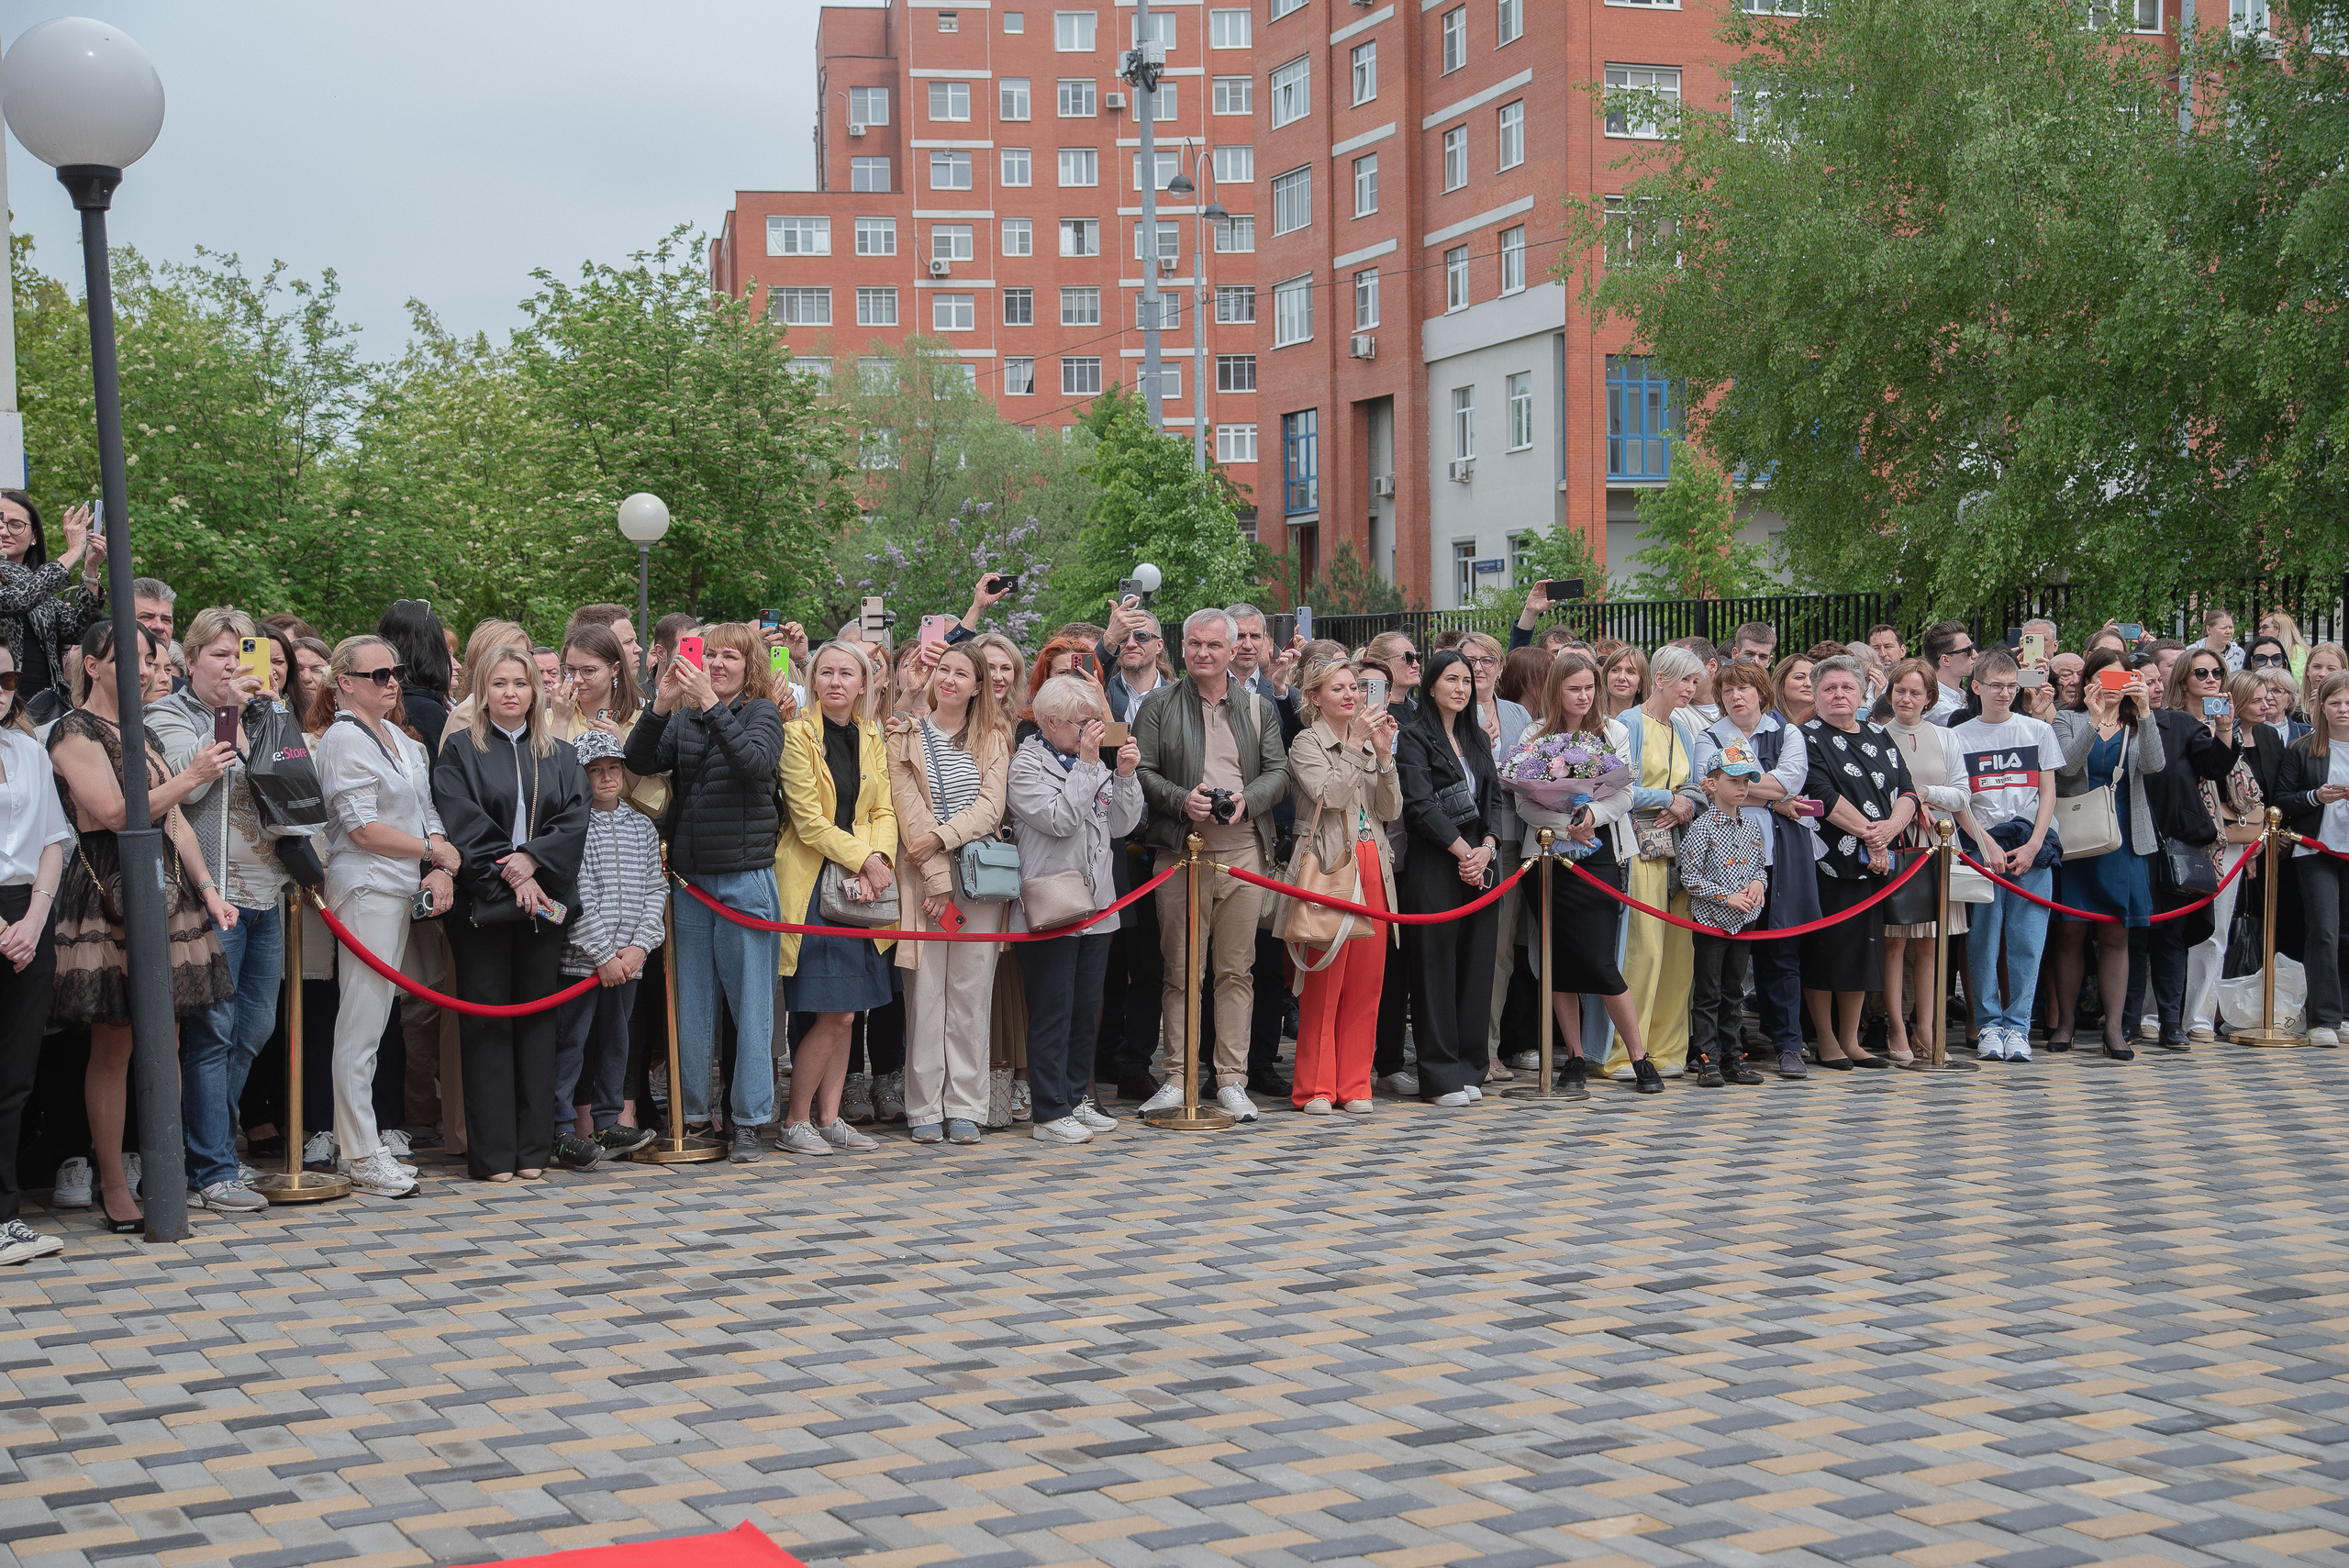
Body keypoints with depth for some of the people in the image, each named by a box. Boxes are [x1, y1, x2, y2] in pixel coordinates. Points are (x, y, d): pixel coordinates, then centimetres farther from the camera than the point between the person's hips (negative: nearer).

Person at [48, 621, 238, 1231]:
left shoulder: (142, 734, 19)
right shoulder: (75, 733, -6)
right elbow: (117, 813, -16)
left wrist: (207, 888, 11)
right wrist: (190, 777, -18)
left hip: (166, 895, 7)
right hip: (108, 901, -7)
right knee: (113, 1048, -3)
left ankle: (164, 1171, 12)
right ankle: (113, 1185, 3)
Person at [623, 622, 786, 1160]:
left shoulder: (762, 713, 0)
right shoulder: (683, 718, 10)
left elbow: (755, 761, -20)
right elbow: (639, 762, -4)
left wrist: (711, 704, -25)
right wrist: (662, 703, -16)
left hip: (746, 879, -4)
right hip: (690, 882, 4)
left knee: (750, 1003, 1)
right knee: (690, 1005, 8)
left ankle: (747, 1120, 9)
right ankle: (692, 1114, 18)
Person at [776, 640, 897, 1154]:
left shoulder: (872, 739, 13)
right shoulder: (797, 734, -6)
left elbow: (883, 812, 8)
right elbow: (809, 821, -10)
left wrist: (878, 861, -10)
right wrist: (865, 859, -13)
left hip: (863, 883, 6)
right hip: (814, 882, -6)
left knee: (845, 1014, 6)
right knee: (835, 1014, -9)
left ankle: (829, 1118, 14)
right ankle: (795, 1122, 2)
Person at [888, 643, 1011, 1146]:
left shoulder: (993, 740, 12)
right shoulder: (906, 737, 6)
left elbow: (990, 807, 0)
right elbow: (909, 812, -3)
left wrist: (942, 836, -15)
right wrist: (937, 880, -11)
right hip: (923, 876, -1)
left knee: (971, 992, 1)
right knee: (925, 991, -3)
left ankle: (965, 1107, 7)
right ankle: (925, 1109, 3)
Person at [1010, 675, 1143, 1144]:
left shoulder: (1092, 762, 14)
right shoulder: (1027, 766, -6)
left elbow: (1121, 826, 10)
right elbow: (1061, 820, -20)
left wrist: (1126, 775, -2)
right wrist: (1087, 764, -17)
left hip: (1097, 906, 7)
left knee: (1084, 1008, 13)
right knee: (1052, 1012, -2)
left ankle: (1076, 1099, 23)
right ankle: (1050, 1114, 2)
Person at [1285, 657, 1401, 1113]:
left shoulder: (1368, 742, 19)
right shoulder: (1307, 742, 1)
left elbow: (1392, 810, 9)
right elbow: (1329, 794, -15)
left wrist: (1384, 754, -3)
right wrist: (1358, 745, -14)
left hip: (1373, 866, 6)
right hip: (1331, 866, -6)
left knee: (1366, 981, 4)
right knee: (1324, 978, -6)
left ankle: (1354, 1084, 11)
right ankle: (1315, 1088, 1)